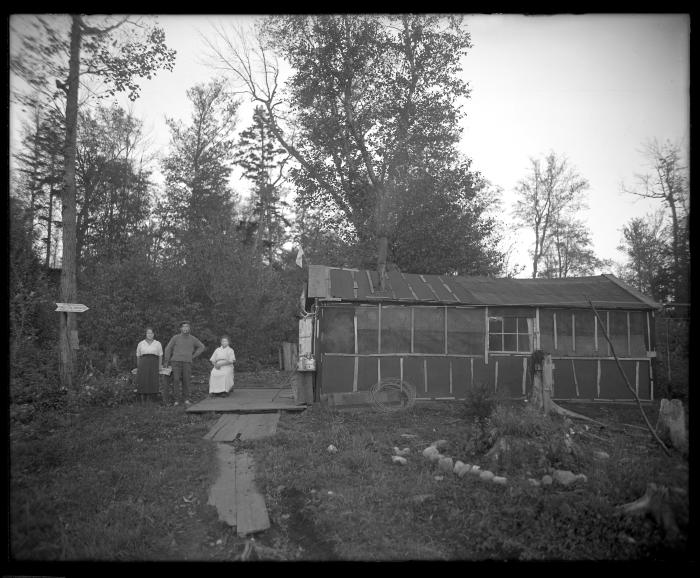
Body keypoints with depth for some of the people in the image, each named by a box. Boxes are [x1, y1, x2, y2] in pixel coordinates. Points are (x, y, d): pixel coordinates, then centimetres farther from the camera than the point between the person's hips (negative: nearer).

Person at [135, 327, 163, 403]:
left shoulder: (158, 344, 9)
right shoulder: (140, 344, 11)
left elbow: (160, 356, 8)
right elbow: (138, 357, 14)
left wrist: (159, 368, 0)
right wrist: (138, 368, 9)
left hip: (153, 365, -1)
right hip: (143, 364, 1)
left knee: (152, 384, -9)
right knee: (142, 383, -8)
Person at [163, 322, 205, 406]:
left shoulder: (192, 339, 8)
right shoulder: (175, 338, 3)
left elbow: (201, 347, 19)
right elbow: (168, 348, 8)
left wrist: (194, 356, 12)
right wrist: (167, 361, 9)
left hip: (187, 362, 1)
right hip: (176, 361, -1)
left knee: (186, 381, -1)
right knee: (176, 380, -7)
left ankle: (186, 399, 8)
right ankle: (175, 400, -2)